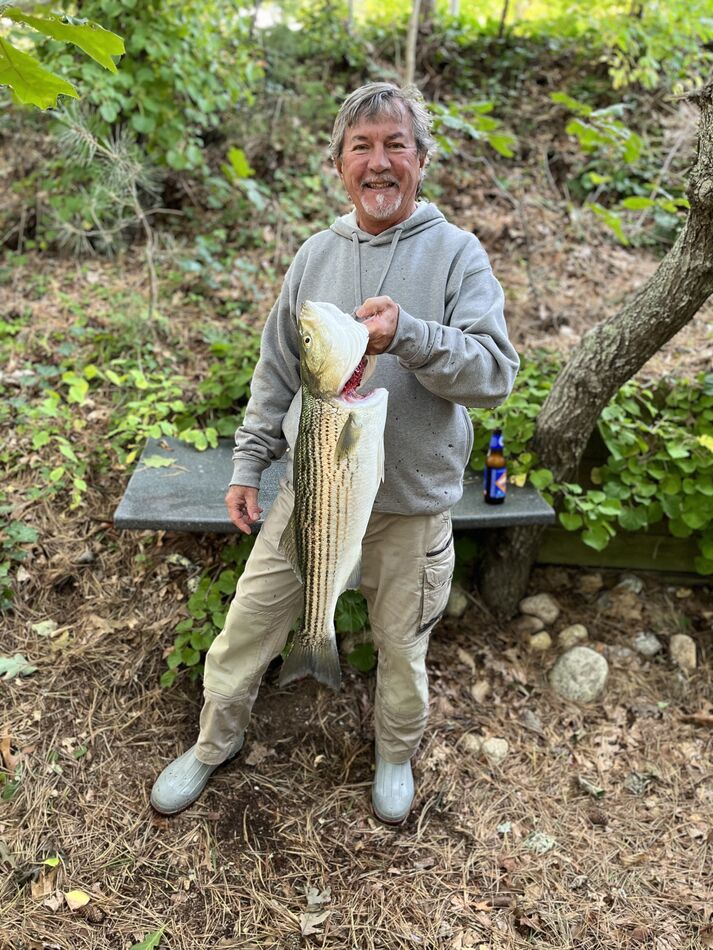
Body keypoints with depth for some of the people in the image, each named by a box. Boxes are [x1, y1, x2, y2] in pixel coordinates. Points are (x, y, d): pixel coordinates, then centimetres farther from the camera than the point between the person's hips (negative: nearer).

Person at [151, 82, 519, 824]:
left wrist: (408, 334, -32)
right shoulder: (317, 254, 3)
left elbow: (496, 372, -17)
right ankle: (215, 742, 40)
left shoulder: (457, 253, -8)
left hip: (411, 499, -2)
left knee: (402, 642, 16)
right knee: (249, 621, 12)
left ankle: (396, 754, 46)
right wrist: (247, 464, 7)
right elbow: (276, 372, 9)